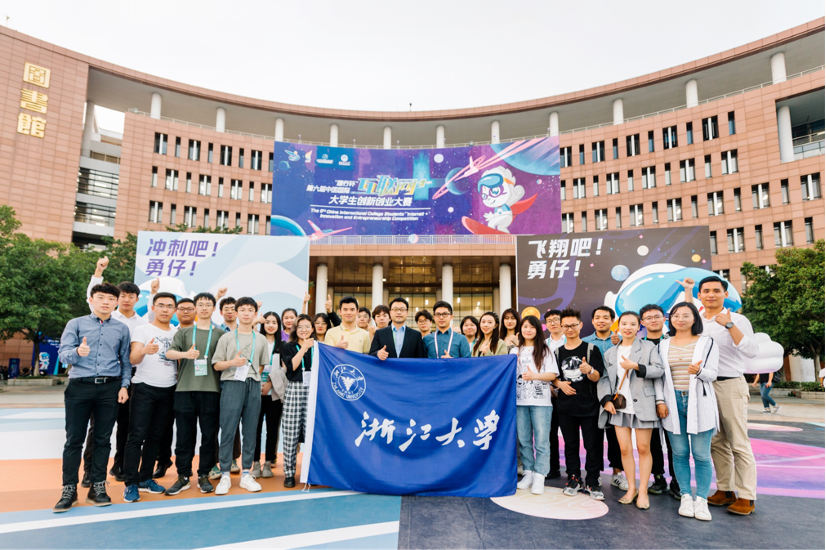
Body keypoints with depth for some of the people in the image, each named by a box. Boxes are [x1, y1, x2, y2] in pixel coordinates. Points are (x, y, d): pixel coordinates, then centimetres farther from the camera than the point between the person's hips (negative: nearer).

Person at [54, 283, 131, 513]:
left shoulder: (121, 329, 10)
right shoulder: (76, 324, 6)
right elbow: (63, 353, -3)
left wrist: (124, 386, 2)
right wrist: (78, 352, -25)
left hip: (110, 388, 1)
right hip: (80, 386, -1)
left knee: (103, 439, 6)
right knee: (74, 439, 3)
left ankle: (98, 487, 16)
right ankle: (69, 489, 14)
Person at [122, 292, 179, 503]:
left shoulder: (177, 332, 9)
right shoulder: (142, 330, -4)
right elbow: (133, 359, -16)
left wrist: (180, 375, 0)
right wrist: (144, 351, -37)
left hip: (168, 390, 4)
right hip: (145, 388, -4)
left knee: (155, 436, 10)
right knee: (137, 435, -5)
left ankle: (145, 479, 20)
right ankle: (131, 484, 3)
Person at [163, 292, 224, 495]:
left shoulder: (220, 333, 9)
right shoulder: (184, 331, 10)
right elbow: (169, 352, -2)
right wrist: (185, 354, -22)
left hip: (211, 390, 0)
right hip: (185, 389, 0)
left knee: (209, 434, 4)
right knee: (184, 435, 5)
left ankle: (204, 475, 16)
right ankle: (183, 476, 17)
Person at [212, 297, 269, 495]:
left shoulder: (261, 340, 13)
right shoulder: (227, 337, 6)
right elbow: (216, 365, 3)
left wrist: (251, 375, 5)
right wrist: (233, 362, -13)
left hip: (253, 386, 2)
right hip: (232, 385, -2)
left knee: (250, 431, 5)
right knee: (228, 430, -4)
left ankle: (246, 474, 13)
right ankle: (225, 475, 4)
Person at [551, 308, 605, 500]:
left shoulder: (591, 349, -1)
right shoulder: (557, 352, 8)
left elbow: (597, 377, -7)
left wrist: (589, 370, -29)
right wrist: (559, 384, -7)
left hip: (589, 405, -3)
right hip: (565, 406, 3)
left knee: (592, 445, 1)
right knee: (570, 444, 11)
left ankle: (592, 482, 12)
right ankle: (574, 479, 23)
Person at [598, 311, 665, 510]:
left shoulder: (648, 347, 5)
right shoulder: (610, 353, 14)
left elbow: (658, 370, -6)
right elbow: (604, 378, 9)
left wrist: (636, 366, -18)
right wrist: (606, 400, -3)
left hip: (643, 405, -3)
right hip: (619, 406, 3)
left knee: (643, 448, 2)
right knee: (624, 448, 4)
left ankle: (643, 491, 13)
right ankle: (631, 488, 17)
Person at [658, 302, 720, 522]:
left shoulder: (707, 343, 4)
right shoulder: (663, 345, 9)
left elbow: (712, 374, -2)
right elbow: (659, 376, 9)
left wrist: (698, 371, -24)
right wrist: (660, 401, 0)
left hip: (699, 403, -2)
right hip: (673, 403, 2)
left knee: (701, 454, -1)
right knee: (679, 453, 6)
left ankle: (701, 500, 10)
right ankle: (685, 496, 15)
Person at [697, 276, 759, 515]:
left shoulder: (737, 320, -3)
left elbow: (752, 351, -17)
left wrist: (729, 325, -21)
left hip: (730, 385, -5)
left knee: (739, 444, -2)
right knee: (716, 443, 10)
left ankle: (746, 497, 5)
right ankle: (725, 490, 20)